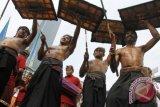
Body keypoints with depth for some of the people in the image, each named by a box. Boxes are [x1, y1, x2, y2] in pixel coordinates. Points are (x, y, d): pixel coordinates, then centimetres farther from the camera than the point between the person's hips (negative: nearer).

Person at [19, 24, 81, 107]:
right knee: (34, 93, -3)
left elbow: (75, 37, 9)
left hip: (54, 69, -4)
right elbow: (40, 57, 23)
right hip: (43, 68, 4)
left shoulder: (68, 48, 22)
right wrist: (43, 43, 16)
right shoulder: (50, 47, 33)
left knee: (48, 94, -13)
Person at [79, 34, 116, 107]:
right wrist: (85, 60, 4)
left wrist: (113, 38, 16)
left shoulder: (106, 62, 29)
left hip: (100, 83, 2)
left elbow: (112, 51, 21)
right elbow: (81, 74, 13)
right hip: (89, 82, -2)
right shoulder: (89, 62, 24)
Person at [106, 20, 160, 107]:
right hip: (125, 76, 0)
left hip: (140, 75, 0)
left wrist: (146, 22, 31)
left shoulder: (141, 49, 31)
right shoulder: (119, 51, 29)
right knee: (114, 98, -28)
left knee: (146, 100, -28)